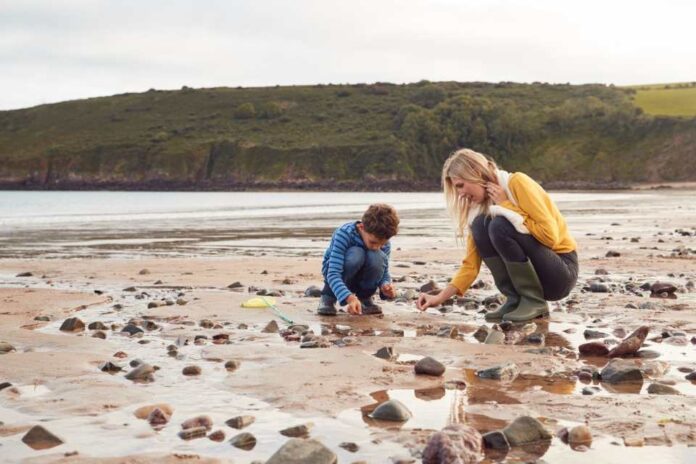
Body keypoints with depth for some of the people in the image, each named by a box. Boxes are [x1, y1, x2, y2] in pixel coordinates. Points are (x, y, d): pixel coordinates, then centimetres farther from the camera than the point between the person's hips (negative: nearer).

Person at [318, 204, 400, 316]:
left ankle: (364, 297, -3)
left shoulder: (384, 243, -19)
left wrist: (385, 285, -33)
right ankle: (328, 297, -13)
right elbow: (333, 274, -38)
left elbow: (384, 272, -8)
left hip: (360, 276, 3)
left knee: (378, 257, -30)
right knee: (356, 254, -36)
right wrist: (350, 298, -53)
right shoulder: (344, 234, -32)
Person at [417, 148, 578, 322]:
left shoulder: (518, 183, -15)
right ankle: (515, 300, -8)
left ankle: (535, 301, -14)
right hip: (528, 269, 6)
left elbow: (550, 235, -23)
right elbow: (471, 263, 1)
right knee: (480, 225, -13)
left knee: (500, 225, -26)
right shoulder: (481, 205, 3)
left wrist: (507, 205, -18)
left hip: (561, 271, -6)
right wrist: (441, 297, -11)